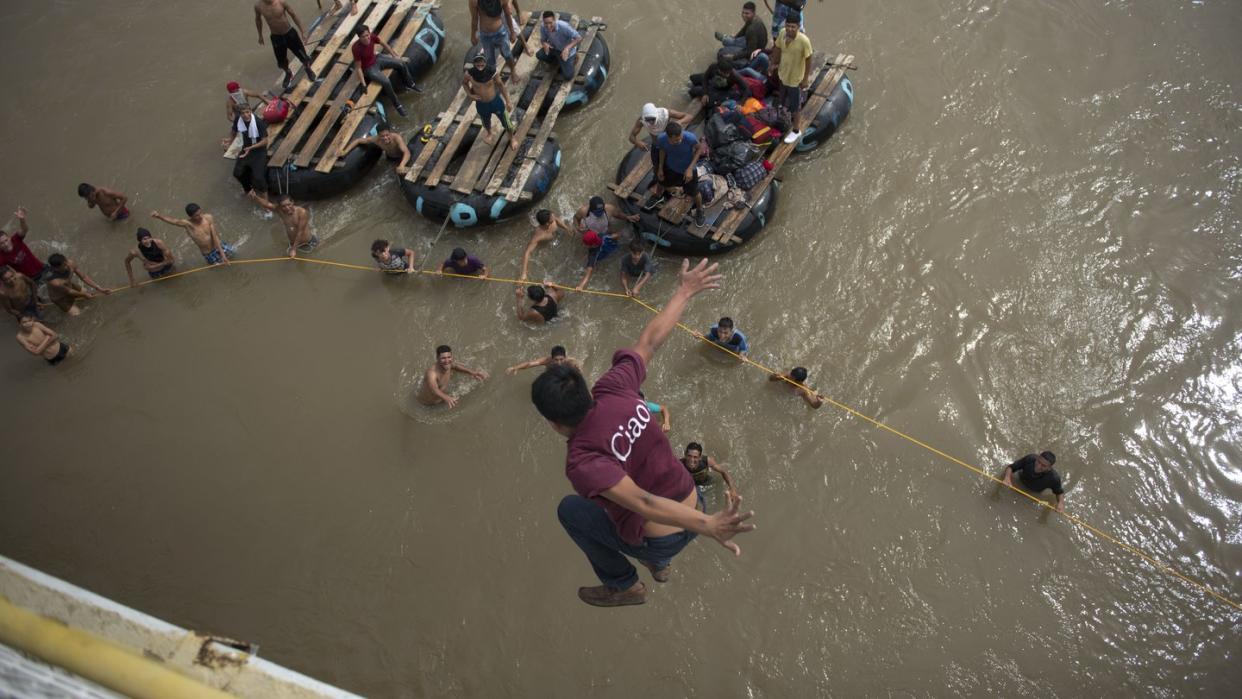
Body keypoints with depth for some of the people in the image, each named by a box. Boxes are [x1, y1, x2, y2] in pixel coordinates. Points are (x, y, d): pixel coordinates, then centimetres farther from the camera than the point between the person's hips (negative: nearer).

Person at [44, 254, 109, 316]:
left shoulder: (70, 263, -29)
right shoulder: (55, 282, -43)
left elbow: (84, 276, -18)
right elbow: (69, 292, -25)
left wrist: (99, 288, -20)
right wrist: (84, 295, -11)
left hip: (70, 286, 6)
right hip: (60, 298, -6)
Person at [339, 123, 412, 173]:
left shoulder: (397, 138, -47)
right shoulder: (376, 139, -35)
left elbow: (407, 153, -62)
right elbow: (358, 141, -23)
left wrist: (402, 165, -81)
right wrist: (345, 151, -34)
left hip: (402, 156, -4)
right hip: (390, 157, 4)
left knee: (402, 172, -19)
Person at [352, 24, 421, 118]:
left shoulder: (372, 37, -19)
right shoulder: (356, 48, -33)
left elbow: (384, 44, 1)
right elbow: (358, 67, -25)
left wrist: (395, 56, 11)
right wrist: (363, 84, -25)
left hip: (376, 59, 6)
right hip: (369, 68, -6)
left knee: (402, 63, 2)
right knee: (386, 82, -27)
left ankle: (411, 84, 27)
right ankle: (396, 105, -5)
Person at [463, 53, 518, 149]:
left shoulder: (492, 72, -28)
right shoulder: (469, 74, -26)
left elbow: (501, 85, -10)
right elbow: (464, 82, -2)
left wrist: (508, 102, -7)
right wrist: (470, 95, -16)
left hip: (496, 101, -1)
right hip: (481, 104, 1)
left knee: (506, 122, 16)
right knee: (486, 122, 30)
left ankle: (512, 137, 49)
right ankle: (489, 133, 66)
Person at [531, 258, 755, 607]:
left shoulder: (582, 460, -30)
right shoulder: (613, 389, -16)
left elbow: (642, 503, -40)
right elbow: (650, 340, -3)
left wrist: (708, 525, -50)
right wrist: (685, 292, 10)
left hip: (660, 541, -6)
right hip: (692, 506, 6)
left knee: (570, 509, 16)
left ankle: (625, 586, 29)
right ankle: (660, 565, 48)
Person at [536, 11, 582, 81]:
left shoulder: (564, 26, -37)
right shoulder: (542, 27, -23)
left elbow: (579, 38, -35)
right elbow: (542, 39, -5)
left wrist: (568, 48, -50)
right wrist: (545, 44, -31)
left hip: (566, 51, -4)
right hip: (554, 48, 4)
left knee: (568, 76, -11)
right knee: (539, 55, -17)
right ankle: (559, 61, 11)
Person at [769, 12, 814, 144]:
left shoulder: (804, 41, -32)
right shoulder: (782, 35, -16)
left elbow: (808, 60, -20)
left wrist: (806, 79, -15)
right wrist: (773, 64, 16)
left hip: (795, 79, -5)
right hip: (783, 74, 5)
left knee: (795, 105, 10)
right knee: (785, 99, 29)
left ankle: (796, 130, 29)